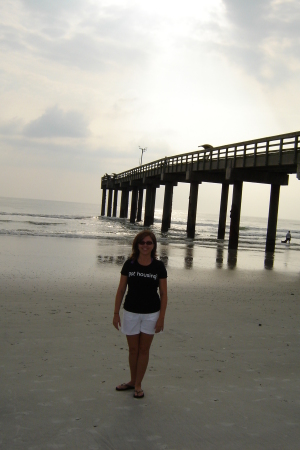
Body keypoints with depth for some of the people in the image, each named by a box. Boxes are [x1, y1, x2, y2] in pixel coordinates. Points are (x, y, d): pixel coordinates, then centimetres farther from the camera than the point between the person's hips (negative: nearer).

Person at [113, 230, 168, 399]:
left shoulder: (159, 266, -6)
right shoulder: (129, 265, -5)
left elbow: (163, 294, -3)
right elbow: (121, 290, 0)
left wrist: (161, 317, -7)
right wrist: (116, 313, -2)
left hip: (151, 314, -1)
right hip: (131, 313, 1)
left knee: (144, 350, 8)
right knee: (133, 349, 12)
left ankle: (138, 385, 20)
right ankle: (132, 381, 30)